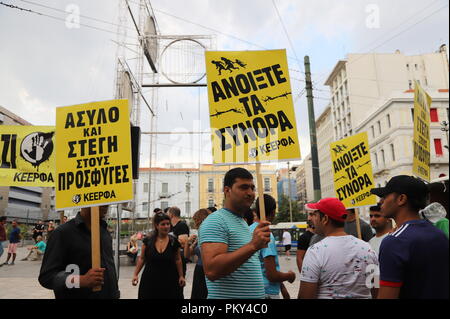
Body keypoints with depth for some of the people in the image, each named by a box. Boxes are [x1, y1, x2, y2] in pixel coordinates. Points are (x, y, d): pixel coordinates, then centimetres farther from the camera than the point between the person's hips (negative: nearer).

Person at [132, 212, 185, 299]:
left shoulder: (174, 241, -3)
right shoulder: (148, 241, -3)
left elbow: (177, 260, 5)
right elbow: (141, 258, 5)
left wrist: (181, 276, 3)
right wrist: (135, 274, -2)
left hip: (169, 280, 0)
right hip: (150, 280, 0)